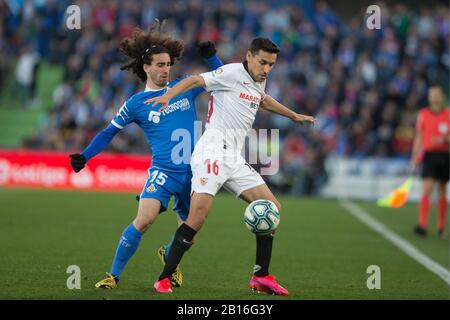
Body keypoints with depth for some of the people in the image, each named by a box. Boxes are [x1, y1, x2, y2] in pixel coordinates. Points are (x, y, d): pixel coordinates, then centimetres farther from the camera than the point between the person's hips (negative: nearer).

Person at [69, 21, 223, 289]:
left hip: (192, 171, 3)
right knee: (144, 219, -24)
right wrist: (84, 158, 4)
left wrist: (210, 55, 1)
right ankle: (114, 274, -11)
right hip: (163, 171, -3)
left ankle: (168, 256, 43)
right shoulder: (136, 103, 2)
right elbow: (109, 133, 12)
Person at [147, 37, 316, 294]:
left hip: (235, 160, 9)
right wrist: (168, 96, -34)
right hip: (213, 153, -9)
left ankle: (261, 277, 12)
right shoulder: (233, 73, -7)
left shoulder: (259, 81, 19)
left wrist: (294, 115, 54)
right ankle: (164, 279, -16)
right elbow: (196, 80, -16)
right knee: (200, 212, -23)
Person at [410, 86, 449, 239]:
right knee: (426, 190, -14)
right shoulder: (423, 114, 6)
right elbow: (419, 138, 11)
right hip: (429, 155, -1)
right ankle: (422, 225, -22)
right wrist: (414, 158, 7)